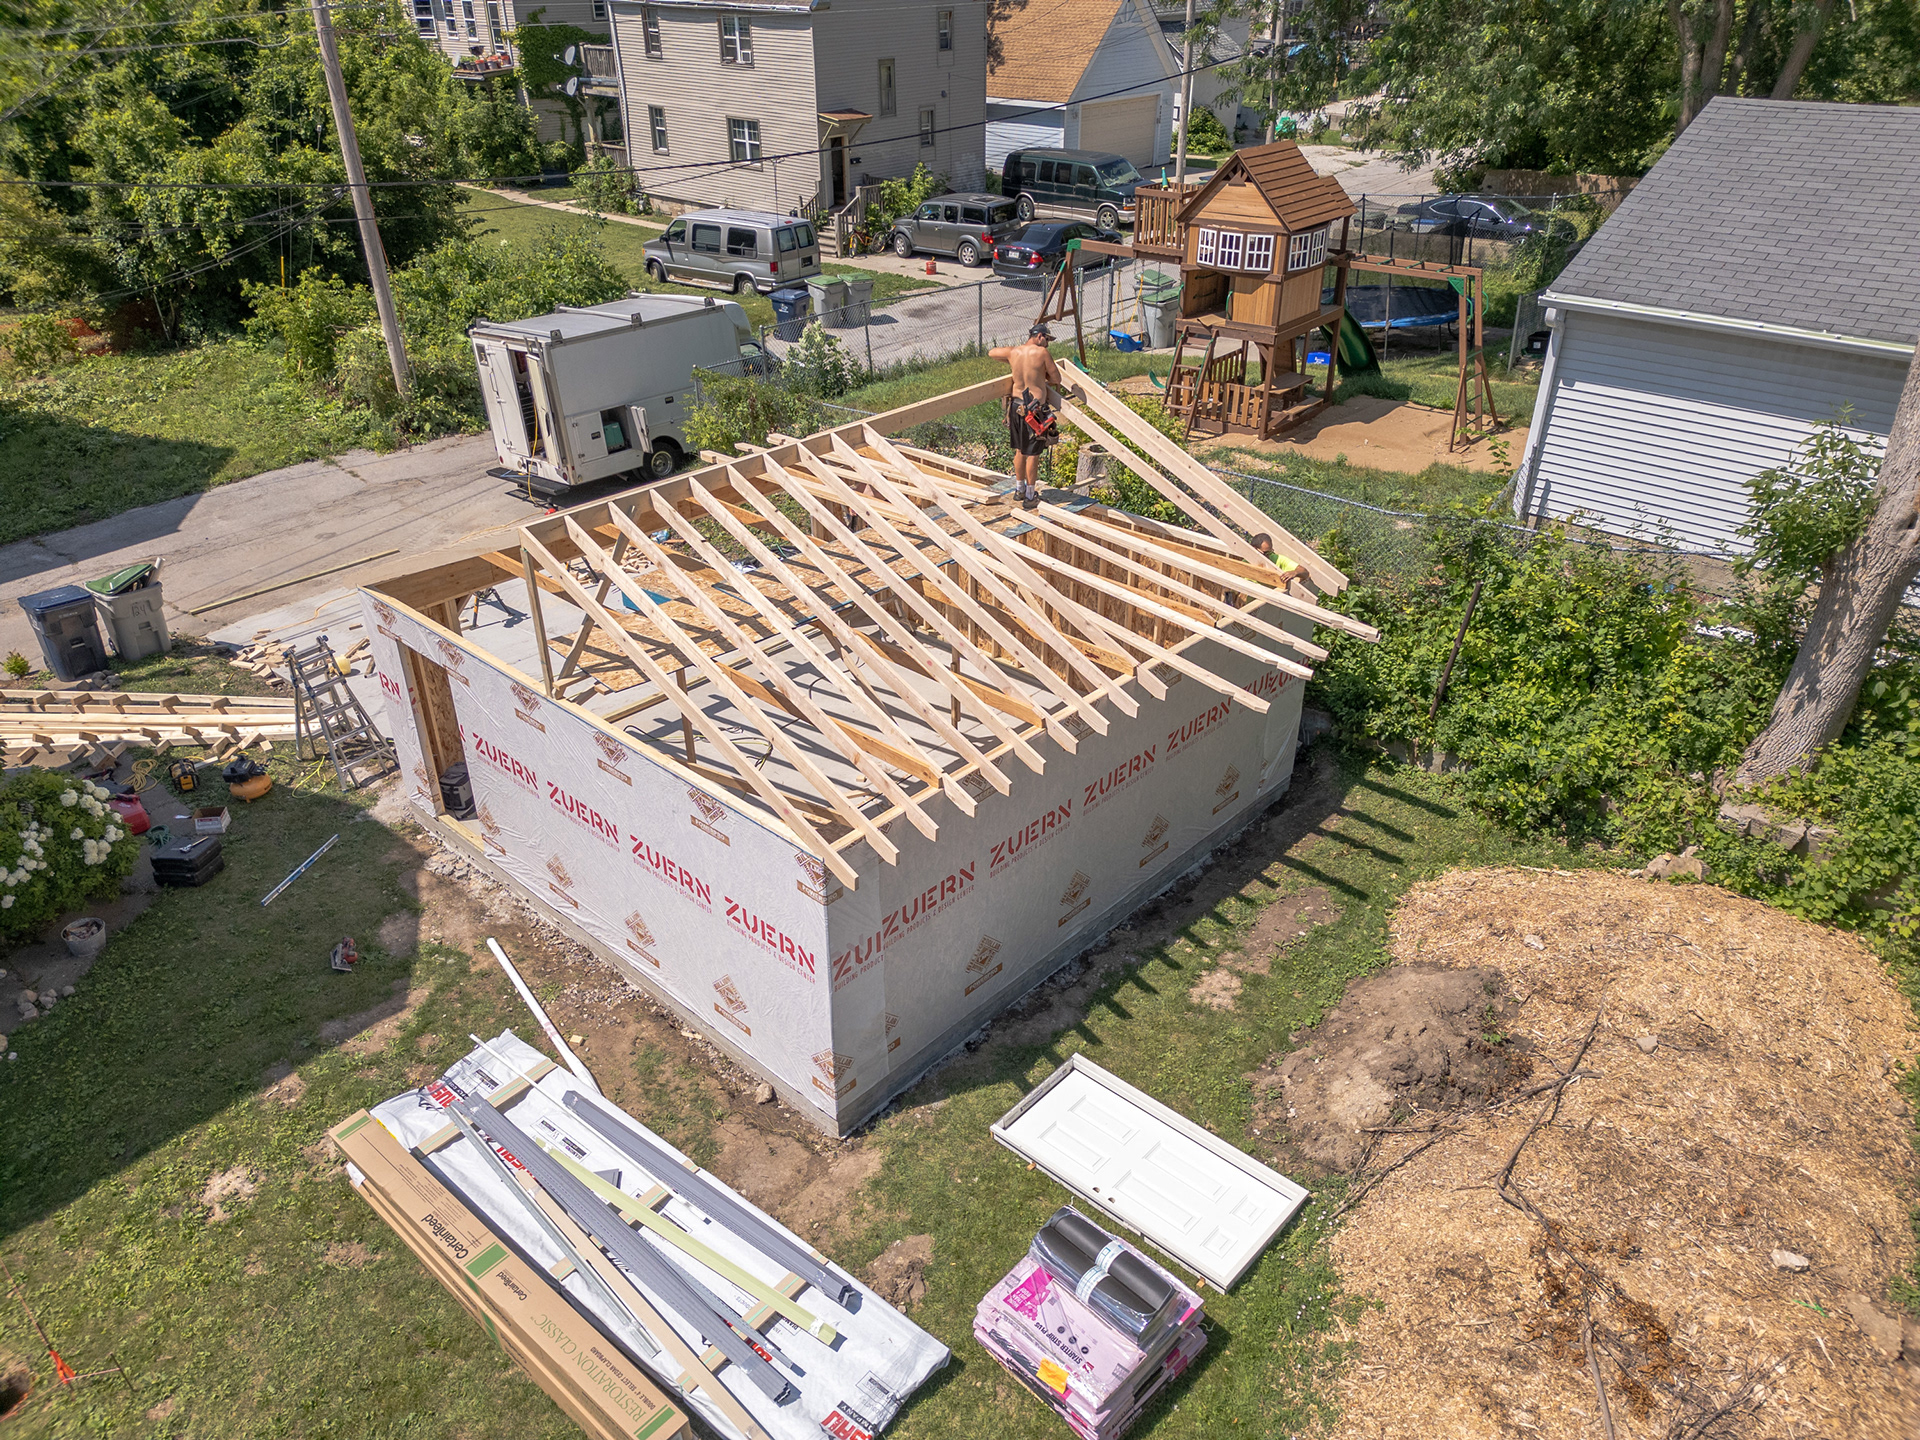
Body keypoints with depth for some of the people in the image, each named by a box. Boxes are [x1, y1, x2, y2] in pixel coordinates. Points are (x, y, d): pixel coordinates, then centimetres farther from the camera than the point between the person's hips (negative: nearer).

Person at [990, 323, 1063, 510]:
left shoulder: (1012, 351, 3)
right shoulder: (1041, 352, -11)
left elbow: (991, 353, 22)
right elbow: (1057, 379, -4)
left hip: (1016, 405, 6)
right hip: (1035, 408, -6)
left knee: (1020, 450, 18)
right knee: (1033, 453, 3)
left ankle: (1020, 489, 30)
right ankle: (1030, 496, 9)